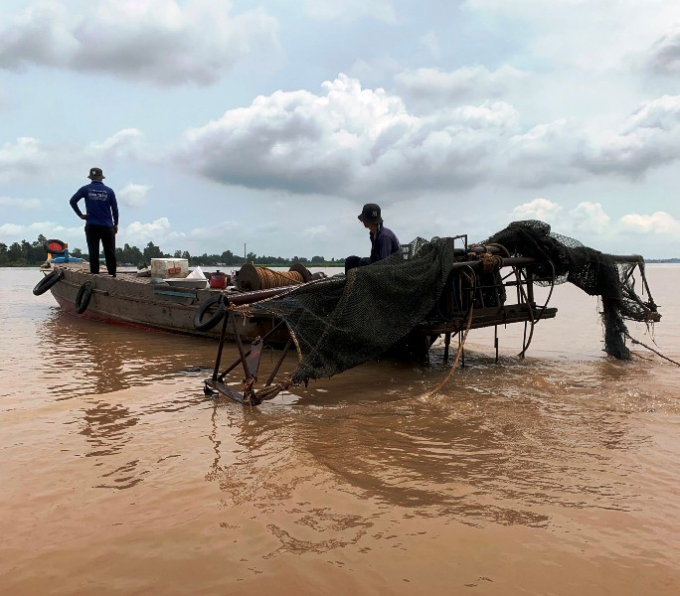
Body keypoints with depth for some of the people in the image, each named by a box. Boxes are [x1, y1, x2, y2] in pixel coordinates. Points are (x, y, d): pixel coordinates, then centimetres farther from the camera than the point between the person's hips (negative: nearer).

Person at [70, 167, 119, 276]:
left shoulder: (85, 189, 1)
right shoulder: (109, 191, 1)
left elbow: (72, 201, -4)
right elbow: (115, 209, 4)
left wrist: (80, 214, 4)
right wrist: (115, 224, 13)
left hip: (91, 226, 0)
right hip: (107, 226, 0)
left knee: (93, 253, 2)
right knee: (110, 253, 5)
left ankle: (94, 275, 2)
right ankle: (112, 275, 6)